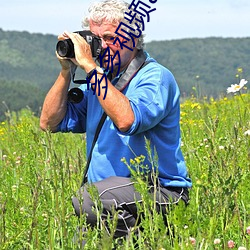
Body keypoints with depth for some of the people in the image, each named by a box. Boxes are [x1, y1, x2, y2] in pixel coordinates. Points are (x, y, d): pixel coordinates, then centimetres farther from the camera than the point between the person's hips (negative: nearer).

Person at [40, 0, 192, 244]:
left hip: (160, 192, -6)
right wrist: (66, 71, 2)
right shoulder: (98, 80, 15)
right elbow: (50, 123, 13)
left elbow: (126, 121, -29)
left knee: (87, 200, -32)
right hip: (108, 190, 7)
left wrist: (90, 66, -23)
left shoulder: (156, 78, -8)